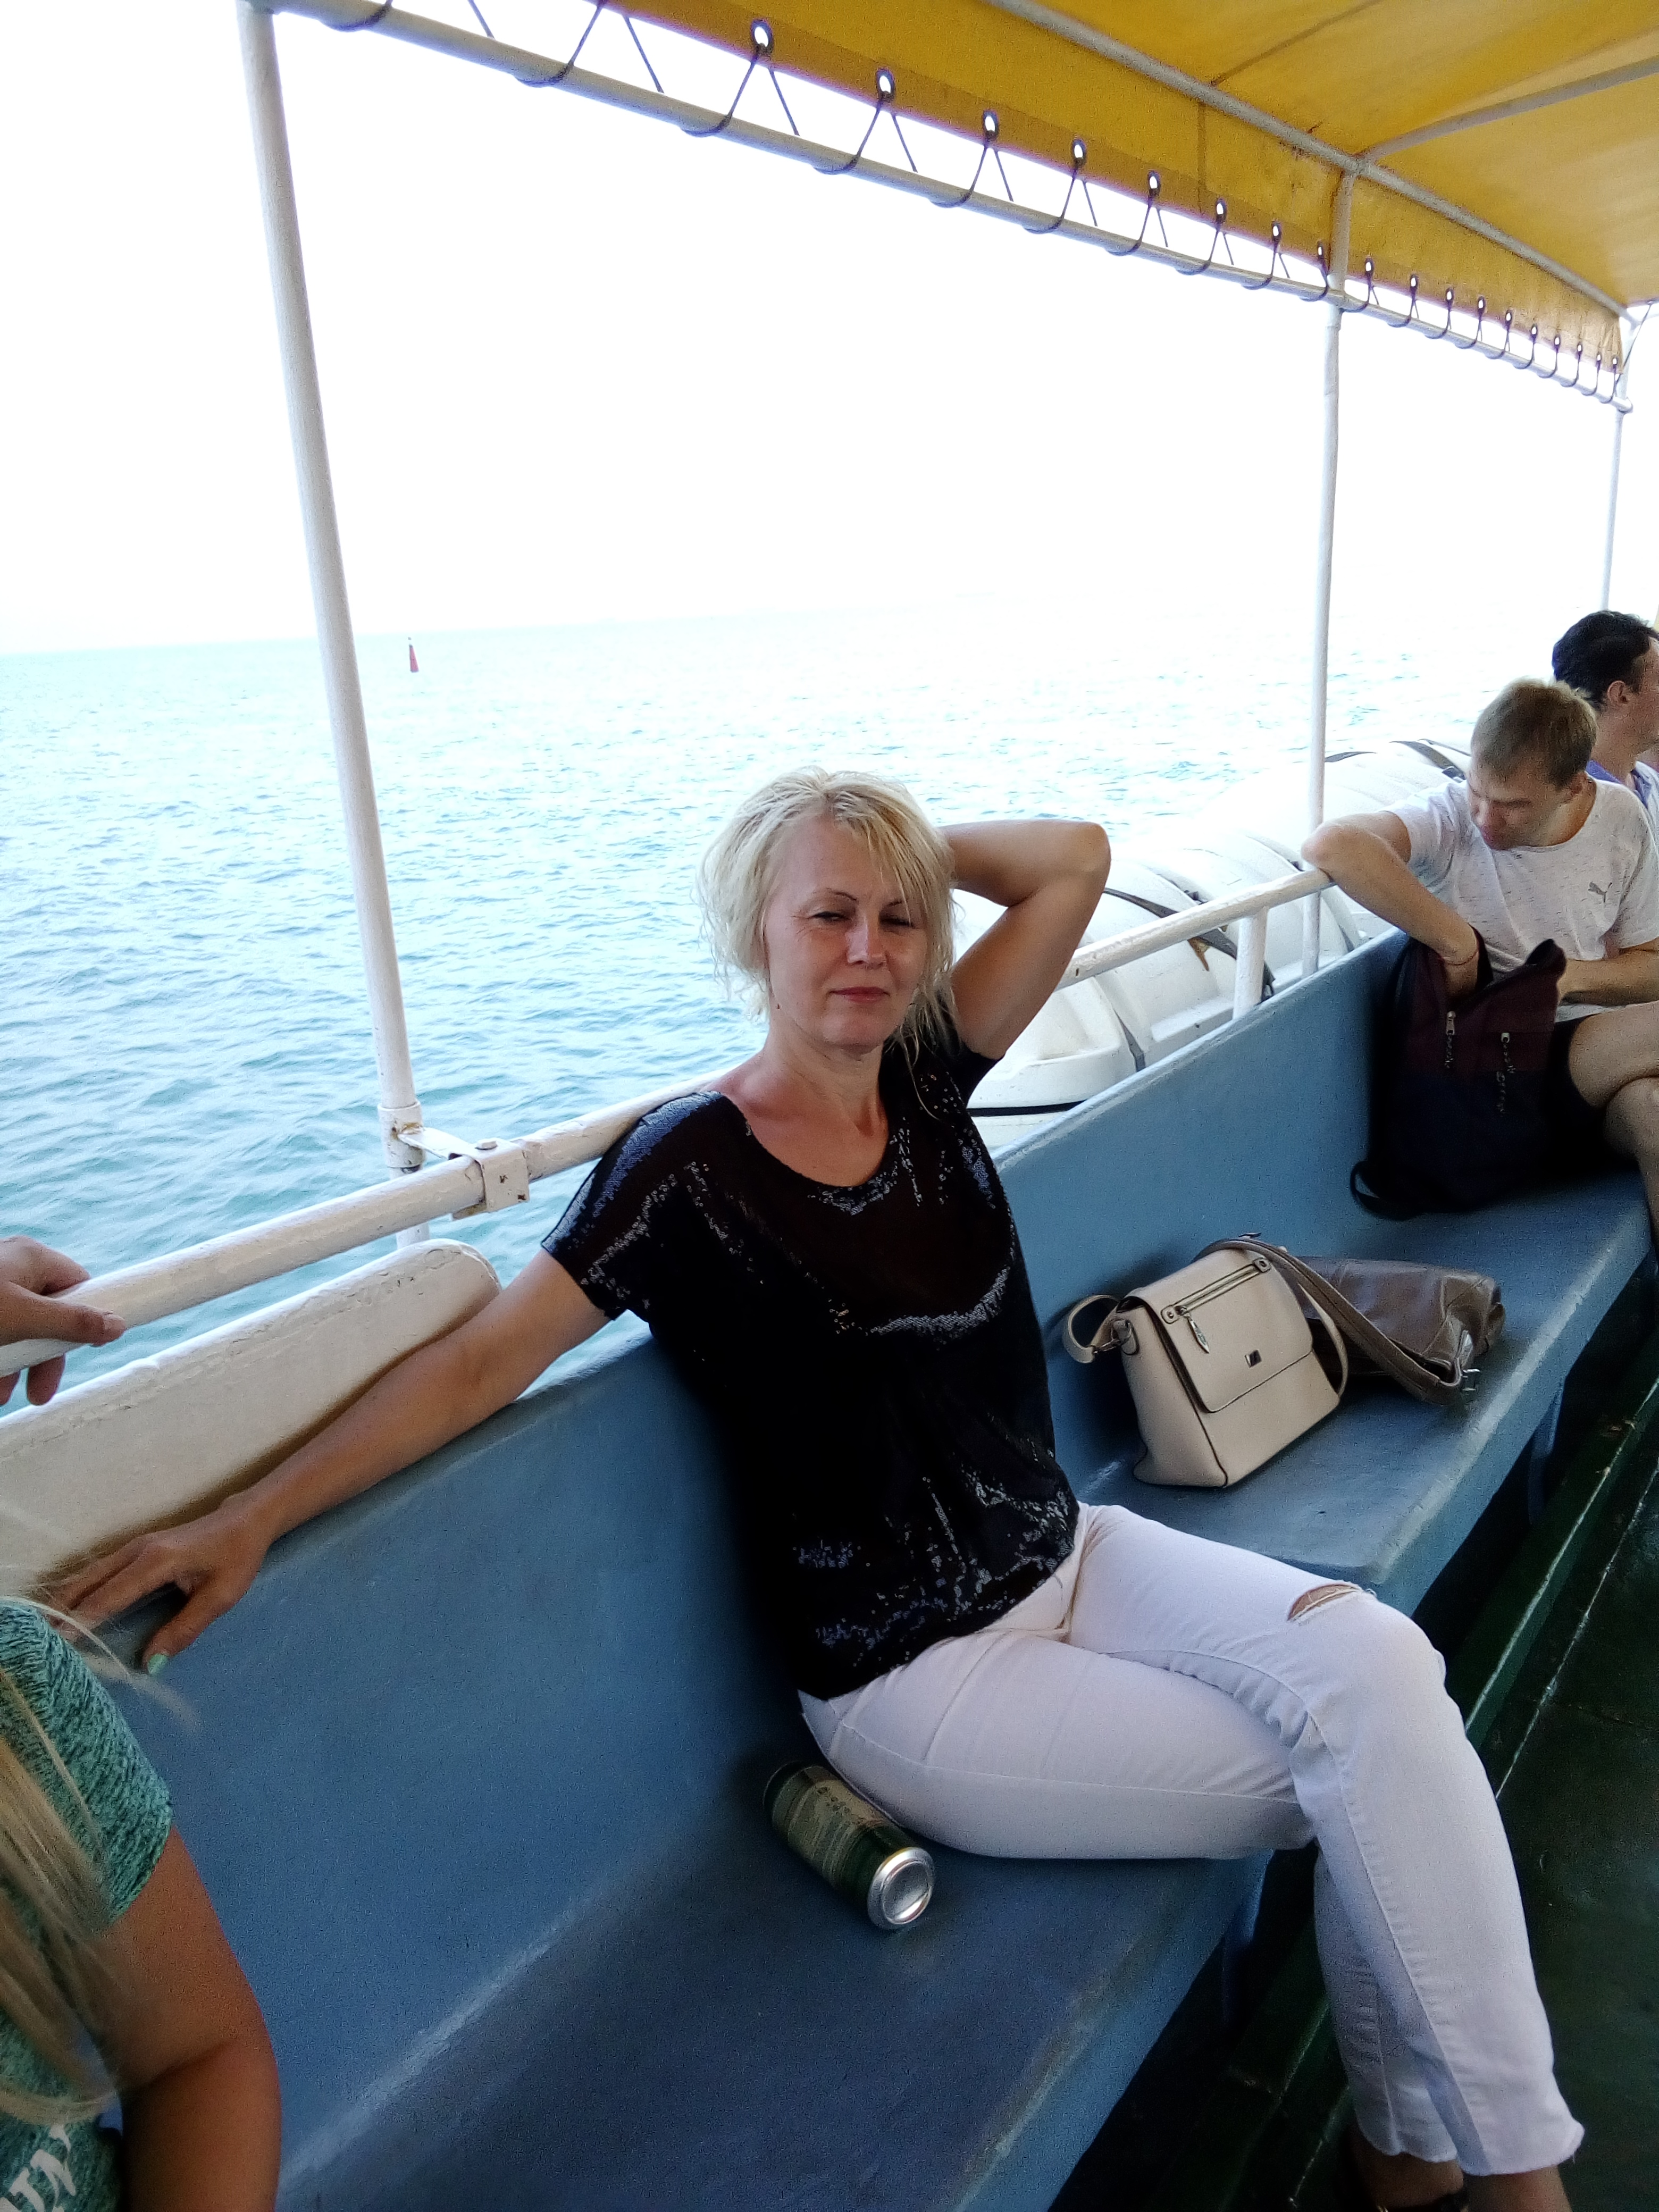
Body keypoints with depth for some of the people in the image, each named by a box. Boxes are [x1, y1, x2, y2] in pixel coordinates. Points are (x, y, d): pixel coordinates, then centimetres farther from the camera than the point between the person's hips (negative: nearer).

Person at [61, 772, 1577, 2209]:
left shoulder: (926, 1077, 1)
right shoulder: (692, 1168, -15)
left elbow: (1075, 858, -2)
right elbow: (487, 1355, -17)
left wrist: (911, 854, 1)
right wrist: (250, 1518, -22)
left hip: (1072, 1557, 6)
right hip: (915, 1673, -6)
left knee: (1372, 1663, -17)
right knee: (1360, 1778, -11)